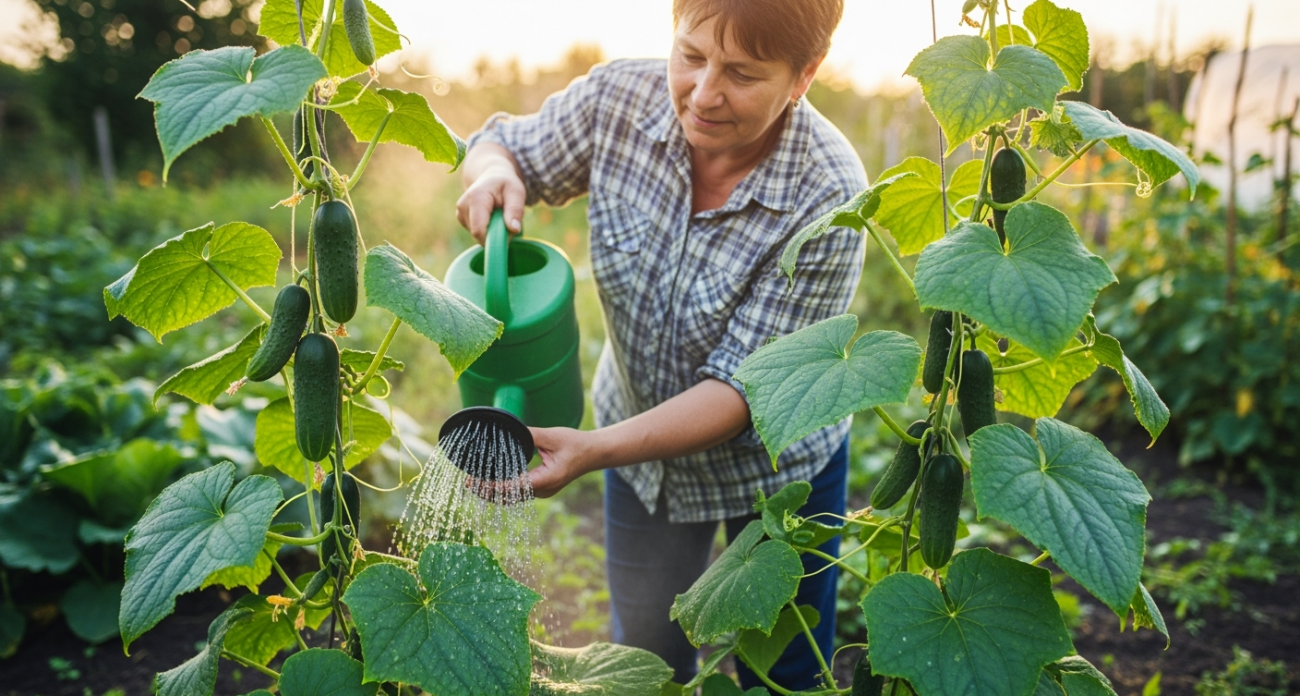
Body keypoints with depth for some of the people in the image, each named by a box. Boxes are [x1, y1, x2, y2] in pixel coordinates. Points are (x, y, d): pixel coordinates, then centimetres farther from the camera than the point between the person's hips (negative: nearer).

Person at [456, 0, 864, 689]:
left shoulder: (827, 199, -31)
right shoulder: (618, 98, -21)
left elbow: (742, 386, -30)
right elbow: (505, 147, -2)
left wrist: (593, 451, -42)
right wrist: (493, 173, -27)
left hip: (776, 465, -3)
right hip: (641, 437, 3)